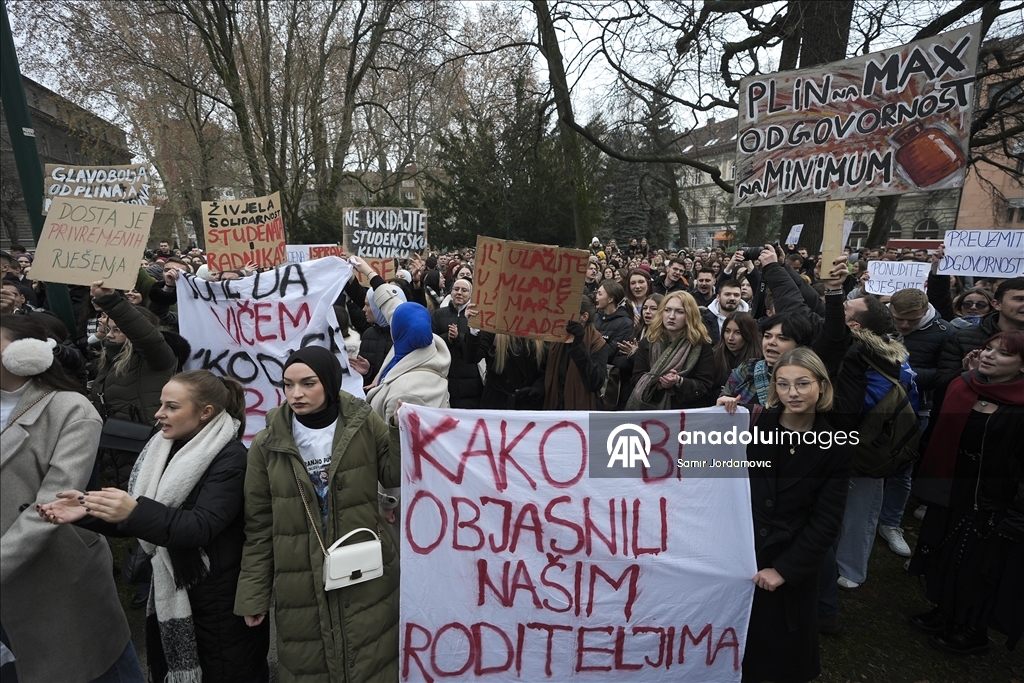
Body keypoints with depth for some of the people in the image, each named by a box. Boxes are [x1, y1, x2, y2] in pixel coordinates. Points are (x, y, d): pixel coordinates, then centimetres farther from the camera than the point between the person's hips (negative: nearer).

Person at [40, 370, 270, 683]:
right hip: (168, 593, 7)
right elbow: (131, 518, 7)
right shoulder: (161, 449, 5)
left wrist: (135, 511, -37)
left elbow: (201, 527, -26)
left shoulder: (230, 458, -18)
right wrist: (88, 510, -11)